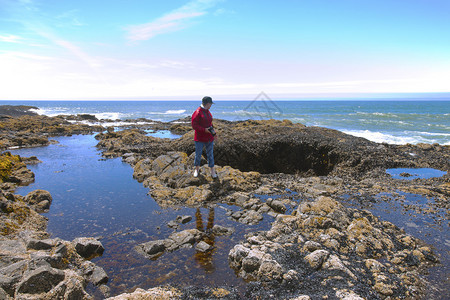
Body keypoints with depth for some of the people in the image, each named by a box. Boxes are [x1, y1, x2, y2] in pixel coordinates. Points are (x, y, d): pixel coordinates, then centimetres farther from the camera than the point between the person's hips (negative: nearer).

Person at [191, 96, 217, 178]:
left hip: (209, 138, 6)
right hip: (200, 138, -6)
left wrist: (212, 130, 6)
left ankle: (212, 171, 15)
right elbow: (194, 125, -18)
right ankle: (197, 169, 28)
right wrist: (204, 130, -23)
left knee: (210, 154, 9)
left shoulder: (208, 111, 8)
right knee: (198, 154, 7)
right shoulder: (197, 112, -16)